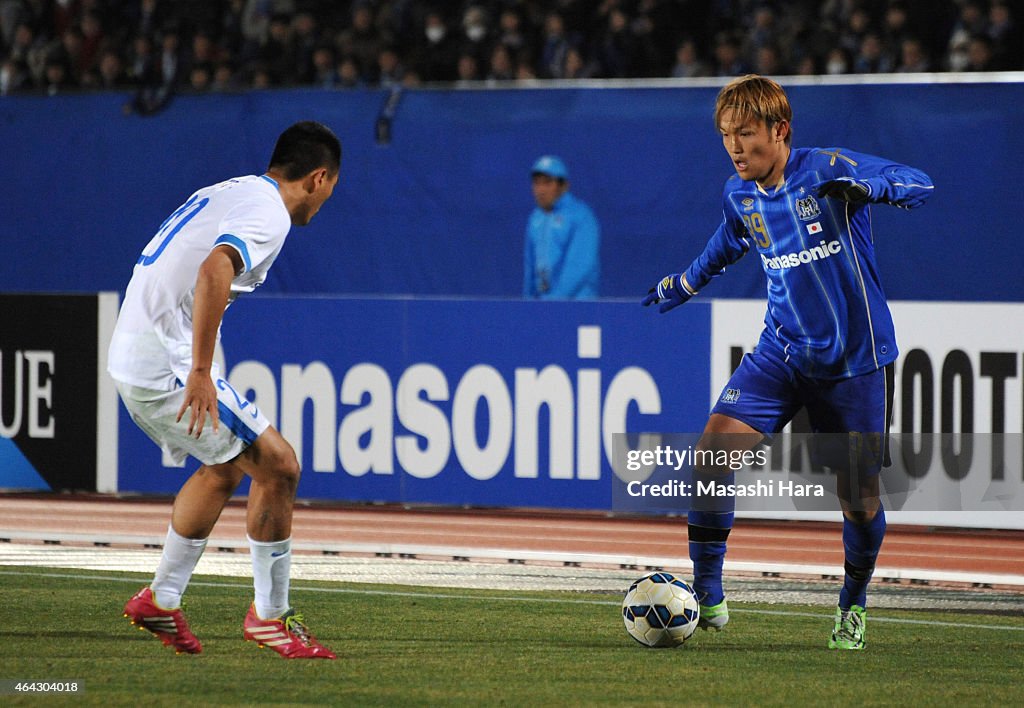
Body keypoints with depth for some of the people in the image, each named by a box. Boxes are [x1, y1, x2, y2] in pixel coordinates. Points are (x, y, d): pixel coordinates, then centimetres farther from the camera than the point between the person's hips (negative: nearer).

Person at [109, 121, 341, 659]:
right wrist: (200, 371, -31)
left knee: (225, 467, 24)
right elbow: (214, 271, -30)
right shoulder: (268, 214, -12)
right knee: (277, 464, -4)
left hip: (130, 358, 10)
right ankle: (269, 615, 3)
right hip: (167, 366, -10)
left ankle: (161, 599, 28)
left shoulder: (225, 193, 17)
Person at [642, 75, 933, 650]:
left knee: (860, 494, 2)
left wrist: (870, 186, -41)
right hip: (783, 351, 4)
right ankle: (707, 598, -9)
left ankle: (854, 606, 30)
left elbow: (920, 184, -22)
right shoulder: (739, 195, 3)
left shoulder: (828, 170, -14)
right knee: (716, 445, -18)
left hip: (855, 358, -4)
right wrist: (685, 283, 37)